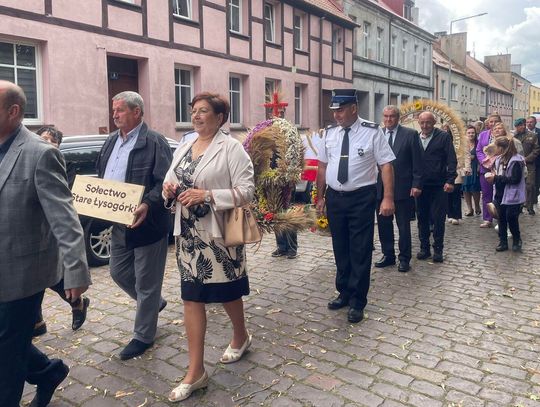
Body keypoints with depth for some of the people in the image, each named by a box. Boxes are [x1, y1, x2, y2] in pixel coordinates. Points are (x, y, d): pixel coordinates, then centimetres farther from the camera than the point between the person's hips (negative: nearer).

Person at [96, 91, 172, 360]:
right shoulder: (111, 141, 12)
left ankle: (143, 336, 22)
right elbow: (101, 176, 21)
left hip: (145, 224, -8)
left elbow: (165, 183, -18)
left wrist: (147, 205, -31)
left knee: (146, 282, 5)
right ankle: (153, 303, 44)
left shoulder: (155, 142, -12)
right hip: (118, 224, 8)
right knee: (119, 273, 19)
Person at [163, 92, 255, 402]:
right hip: (188, 234, 6)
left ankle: (241, 337, 43)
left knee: (227, 292, 13)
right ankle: (196, 371, 14)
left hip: (219, 234, -5)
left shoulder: (231, 147, -8)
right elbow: (171, 184, 16)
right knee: (192, 298, 5)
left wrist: (207, 196, -23)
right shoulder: (183, 149, 11)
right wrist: (169, 190, -8)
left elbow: (247, 190, -15)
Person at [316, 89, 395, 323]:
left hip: (361, 198, -4)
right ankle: (344, 293, 32)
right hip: (334, 198, 5)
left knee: (360, 251, 2)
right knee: (340, 249, 15)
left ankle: (357, 302, 16)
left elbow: (386, 165, -11)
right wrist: (320, 196, 12)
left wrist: (388, 198, -18)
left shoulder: (372, 132, -8)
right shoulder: (330, 133, 5)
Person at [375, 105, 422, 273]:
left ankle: (404, 258, 18)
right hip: (381, 187, 3)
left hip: (402, 187, -3)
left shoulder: (410, 134, -2)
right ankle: (388, 255, 26)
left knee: (404, 225, 6)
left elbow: (417, 162, -3)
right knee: (383, 224, 11)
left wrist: (416, 184, -9)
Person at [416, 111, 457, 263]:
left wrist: (450, 180, -14)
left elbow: (451, 160, -5)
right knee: (422, 218, 8)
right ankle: (424, 248, 19)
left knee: (438, 219, 1)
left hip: (438, 186, -3)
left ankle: (438, 249, 12)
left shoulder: (444, 137, -1)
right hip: (420, 185, 3)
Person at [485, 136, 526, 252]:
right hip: (500, 195, 7)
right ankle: (503, 242, 21)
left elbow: (515, 179, -22)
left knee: (511, 220, 1)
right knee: (501, 219, 11)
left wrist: (496, 178, -21)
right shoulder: (499, 159, 5)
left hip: (512, 197, -7)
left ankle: (517, 240, 23)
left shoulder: (516, 161, -17)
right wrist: (492, 175, -5)